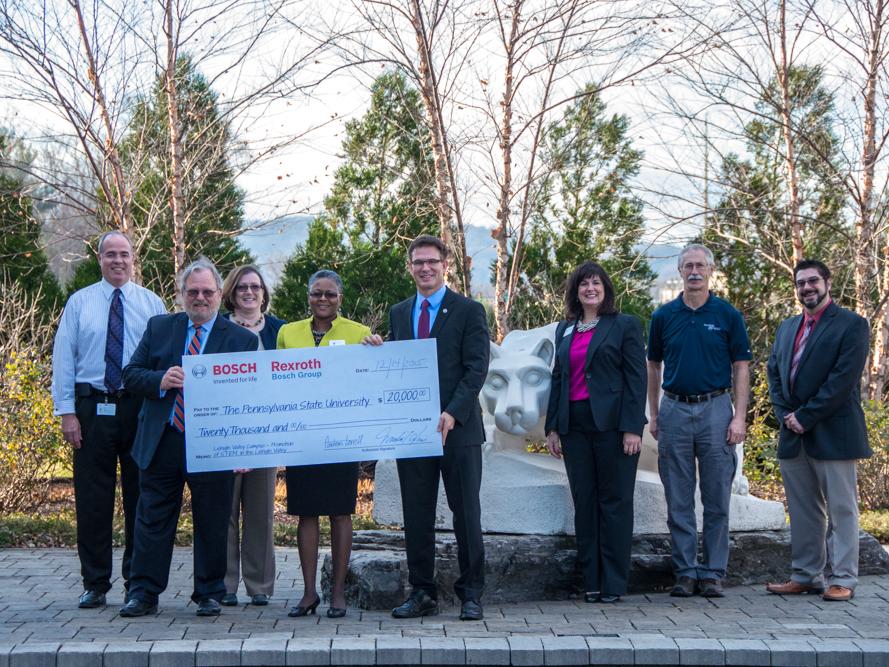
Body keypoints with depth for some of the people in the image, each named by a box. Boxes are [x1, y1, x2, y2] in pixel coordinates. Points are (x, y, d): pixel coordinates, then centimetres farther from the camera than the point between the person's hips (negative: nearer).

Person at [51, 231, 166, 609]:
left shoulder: (152, 304, 5)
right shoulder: (79, 302, 6)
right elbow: (63, 358, 3)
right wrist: (67, 412, -5)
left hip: (140, 408, 0)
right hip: (92, 408, 0)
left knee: (140, 497, 6)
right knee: (92, 499, 3)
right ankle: (94, 585, 13)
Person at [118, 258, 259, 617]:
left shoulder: (242, 339, 2)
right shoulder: (159, 328, 9)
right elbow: (131, 374, 7)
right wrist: (161, 381, -14)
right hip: (161, 443, 2)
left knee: (212, 526, 7)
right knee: (152, 521, 7)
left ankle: (209, 594, 20)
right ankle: (144, 593, 16)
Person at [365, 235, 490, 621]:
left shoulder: (469, 311, 0)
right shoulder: (398, 313, 15)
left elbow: (476, 368, -7)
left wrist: (452, 413, -19)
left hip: (457, 427, -4)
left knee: (466, 513, 2)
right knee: (416, 516, 7)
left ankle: (471, 594, 11)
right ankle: (422, 593, 15)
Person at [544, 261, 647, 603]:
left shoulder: (625, 326, 1)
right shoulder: (565, 330, 16)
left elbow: (637, 378, -4)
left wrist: (632, 428, -12)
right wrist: (552, 427, 10)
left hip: (611, 423, -5)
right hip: (575, 427, 5)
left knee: (615, 503, 0)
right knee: (584, 504, 6)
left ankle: (613, 583, 5)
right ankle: (591, 581, 12)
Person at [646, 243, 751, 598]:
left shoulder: (727, 315, 1)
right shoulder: (664, 316, 6)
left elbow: (741, 368, 0)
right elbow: (653, 367, 13)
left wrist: (739, 417, -8)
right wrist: (653, 415, 8)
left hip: (715, 410, -2)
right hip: (674, 412, 2)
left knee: (717, 499, 3)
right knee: (679, 501, 5)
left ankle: (713, 572, 11)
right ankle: (685, 572, 13)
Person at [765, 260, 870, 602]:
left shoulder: (852, 325, -5)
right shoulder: (787, 327, 17)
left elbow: (844, 379, -14)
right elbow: (774, 373, 14)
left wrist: (805, 416, -15)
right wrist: (786, 415, -2)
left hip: (833, 434, -6)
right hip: (794, 435, 6)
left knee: (841, 509, 0)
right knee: (803, 510, 11)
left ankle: (843, 579, 5)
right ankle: (806, 575, 19)